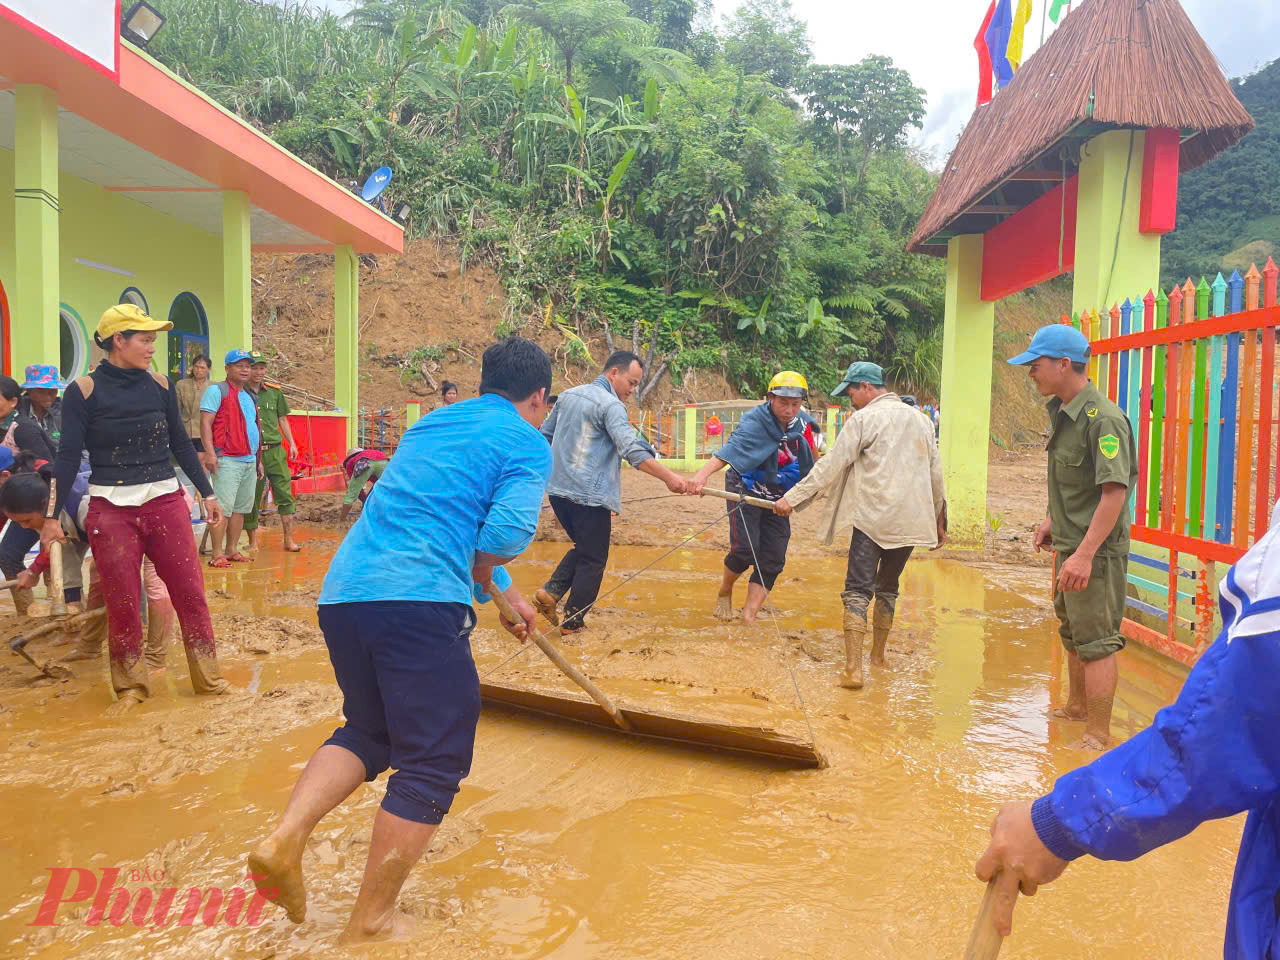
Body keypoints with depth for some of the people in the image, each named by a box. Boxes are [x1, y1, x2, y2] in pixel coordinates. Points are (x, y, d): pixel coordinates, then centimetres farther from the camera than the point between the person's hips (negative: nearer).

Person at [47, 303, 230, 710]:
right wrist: (53, 515, -4)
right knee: (122, 603, 3)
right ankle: (131, 686, 20)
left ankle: (208, 676, 13)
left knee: (191, 592, 1)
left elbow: (180, 443, 11)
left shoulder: (160, 385, 4)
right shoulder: (84, 390, -4)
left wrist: (208, 493, 11)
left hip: (166, 503, 2)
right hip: (111, 511, -2)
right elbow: (68, 456, -3)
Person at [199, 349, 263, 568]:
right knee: (222, 507, -11)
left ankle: (232, 550, 15)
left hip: (249, 461, 8)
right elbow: (205, 422, -10)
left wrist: (258, 459, 24)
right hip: (227, 460, -8)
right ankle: (217, 554, -8)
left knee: (240, 508, 8)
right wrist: (210, 452, -20)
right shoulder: (216, 391, -1)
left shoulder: (248, 397, 22)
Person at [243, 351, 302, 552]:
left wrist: (292, 443, 11)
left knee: (285, 494, 0)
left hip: (275, 451, 3)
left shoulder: (274, 392, 10)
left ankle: (289, 539, 5)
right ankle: (253, 540, 17)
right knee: (251, 498, 5)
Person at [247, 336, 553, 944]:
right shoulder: (527, 443, 3)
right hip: (420, 604, -7)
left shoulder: (431, 425, 25)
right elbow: (506, 535, -13)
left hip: (341, 593, 8)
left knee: (368, 730, 26)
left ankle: (284, 838, 10)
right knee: (432, 762, 6)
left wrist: (506, 595, 41)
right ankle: (371, 922, 15)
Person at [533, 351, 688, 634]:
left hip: (557, 489, 8)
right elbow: (632, 451, -25)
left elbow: (544, 436, 21)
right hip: (589, 496, -8)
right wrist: (669, 477, -29)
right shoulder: (611, 405, -13)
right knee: (593, 560, 7)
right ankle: (572, 622, 12)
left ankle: (550, 592, 8)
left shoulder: (568, 396, 12)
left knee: (583, 547, 24)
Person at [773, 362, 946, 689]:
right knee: (888, 589, 20)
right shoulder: (919, 419, 14)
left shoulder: (863, 419, -5)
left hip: (872, 518, -6)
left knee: (857, 592, -4)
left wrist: (792, 498, -5)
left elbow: (830, 466, -9)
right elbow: (935, 473, 18)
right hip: (911, 521, 6)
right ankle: (878, 656, 31)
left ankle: (853, 670, -13)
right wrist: (938, 519, 28)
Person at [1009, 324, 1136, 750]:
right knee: (1072, 633, 24)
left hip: (1095, 553, -10)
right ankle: (1077, 707, 43)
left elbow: (1115, 490, -28)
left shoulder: (1102, 418, -22)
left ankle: (1098, 738, 8)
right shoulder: (1062, 412, 9)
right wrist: (1053, 521, 19)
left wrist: (1085, 554, -31)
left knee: (1096, 643, -2)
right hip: (1070, 545, 10)